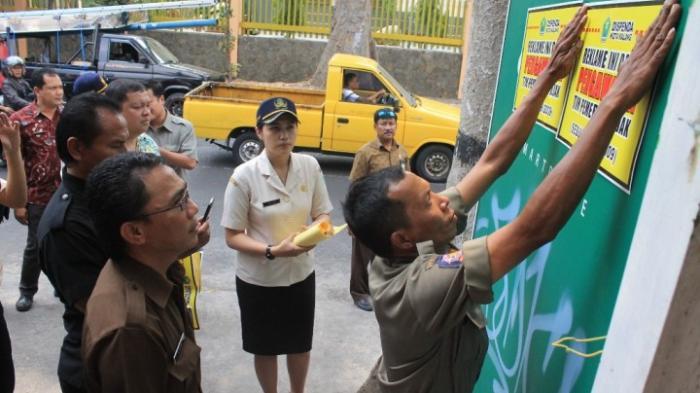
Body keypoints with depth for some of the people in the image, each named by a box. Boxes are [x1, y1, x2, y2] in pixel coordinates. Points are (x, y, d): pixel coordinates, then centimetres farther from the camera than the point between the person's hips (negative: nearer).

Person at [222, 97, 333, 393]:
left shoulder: (310, 166, -9)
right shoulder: (244, 176, -19)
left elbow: (322, 214, 1)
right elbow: (232, 236, -14)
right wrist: (272, 251, -29)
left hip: (301, 273, 3)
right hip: (258, 279, -3)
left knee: (301, 344, 22)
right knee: (265, 347, 20)